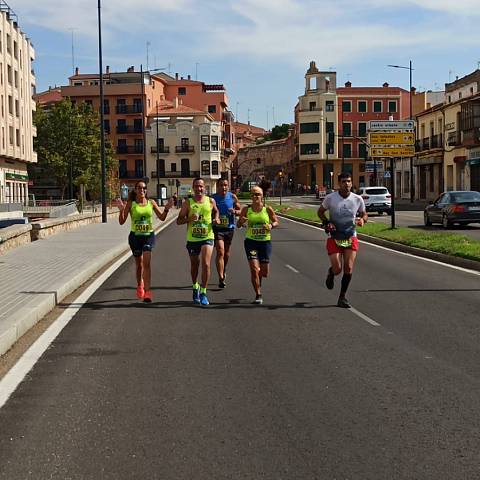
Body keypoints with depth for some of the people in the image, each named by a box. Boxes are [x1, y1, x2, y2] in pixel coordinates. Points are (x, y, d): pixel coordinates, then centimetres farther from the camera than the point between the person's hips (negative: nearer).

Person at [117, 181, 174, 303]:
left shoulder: (151, 203, 3)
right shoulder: (131, 204, -2)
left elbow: (162, 217, 9)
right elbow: (122, 222, -4)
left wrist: (166, 208, -8)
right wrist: (121, 210, -21)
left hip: (149, 235, 0)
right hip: (135, 236, 0)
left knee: (146, 263, -14)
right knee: (139, 264, 13)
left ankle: (147, 292, -16)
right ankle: (140, 286, 38)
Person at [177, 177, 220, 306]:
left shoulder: (210, 201, 2)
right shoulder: (188, 203, -2)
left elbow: (215, 211, 25)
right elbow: (178, 221, -1)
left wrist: (216, 218, 3)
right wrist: (189, 219, -20)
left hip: (207, 237, -1)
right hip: (192, 238, 1)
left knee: (206, 264, -16)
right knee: (194, 265, 16)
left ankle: (203, 292, -6)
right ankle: (195, 287, 42)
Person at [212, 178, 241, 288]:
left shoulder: (232, 197, 0)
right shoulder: (212, 198, -5)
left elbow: (240, 211, 6)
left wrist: (235, 211, -15)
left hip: (229, 228, 3)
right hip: (217, 228, -3)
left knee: (226, 252, 17)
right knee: (220, 252, -15)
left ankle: (223, 271, 42)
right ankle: (221, 278, -18)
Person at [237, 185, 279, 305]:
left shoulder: (268, 209, -2)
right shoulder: (246, 209, -1)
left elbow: (276, 222, 9)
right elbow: (238, 225, 6)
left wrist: (271, 225, -13)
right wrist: (241, 221, -17)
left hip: (265, 242, 1)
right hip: (251, 241, -1)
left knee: (264, 273, 5)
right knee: (254, 269, -12)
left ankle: (257, 277, 42)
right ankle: (258, 295, 0)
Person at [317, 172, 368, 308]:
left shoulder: (357, 199, -3)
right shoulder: (330, 198, -9)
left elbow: (364, 214, 13)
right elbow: (320, 212, 6)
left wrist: (362, 219, -11)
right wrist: (327, 223, -12)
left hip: (351, 238, 2)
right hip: (334, 238, -2)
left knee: (348, 269, -5)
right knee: (337, 269, -8)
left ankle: (342, 297, 10)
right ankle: (331, 273, 33)